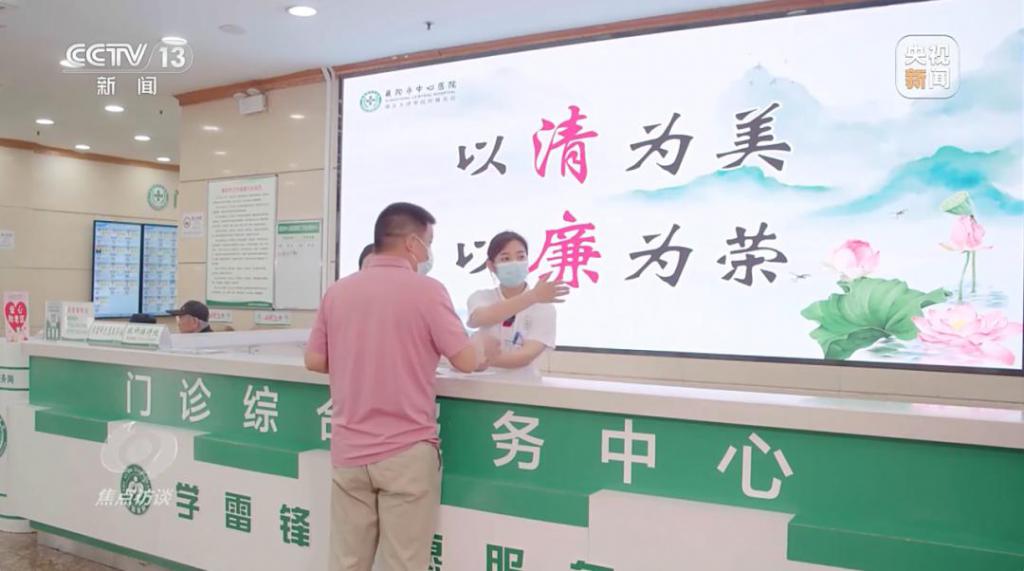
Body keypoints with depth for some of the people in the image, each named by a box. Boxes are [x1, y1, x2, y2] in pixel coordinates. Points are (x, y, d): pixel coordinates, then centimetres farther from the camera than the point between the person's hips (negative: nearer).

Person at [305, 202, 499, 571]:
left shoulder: (337, 291, 5)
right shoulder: (426, 290, -9)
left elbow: (314, 361, 10)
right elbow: (466, 361, -10)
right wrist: (484, 346, 11)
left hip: (348, 450, 5)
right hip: (407, 452, -4)